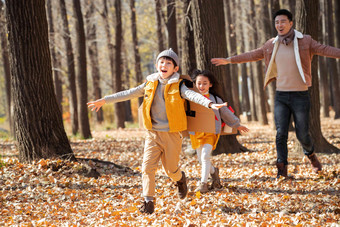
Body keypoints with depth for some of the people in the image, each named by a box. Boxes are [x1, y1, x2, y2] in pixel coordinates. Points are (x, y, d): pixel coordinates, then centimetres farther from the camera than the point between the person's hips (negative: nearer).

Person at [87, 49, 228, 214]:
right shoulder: (150, 84, 6)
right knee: (147, 166, -10)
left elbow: (193, 95, -20)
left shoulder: (177, 86, -4)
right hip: (153, 134, 2)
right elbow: (129, 94, 9)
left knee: (171, 169, 7)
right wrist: (104, 100, 8)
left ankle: (180, 179, 41)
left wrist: (210, 104, -39)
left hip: (172, 135, -2)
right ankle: (148, 201, -4)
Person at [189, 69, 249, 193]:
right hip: (196, 133, 2)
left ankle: (203, 183, -14)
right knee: (201, 159, 7)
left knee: (205, 156, -19)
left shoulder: (215, 99, 5)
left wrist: (237, 125, 25)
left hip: (211, 132, -2)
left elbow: (225, 112, 17)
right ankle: (214, 172, 36)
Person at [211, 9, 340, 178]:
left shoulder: (305, 41, -3)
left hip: (300, 96, -3)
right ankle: (282, 169, -3)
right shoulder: (272, 45, 7)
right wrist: (229, 60, 22)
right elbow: (253, 55, 18)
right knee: (281, 133, -8)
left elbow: (326, 50, -9)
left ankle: (311, 154, 33)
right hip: (281, 96, 3)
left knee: (302, 134, 1)